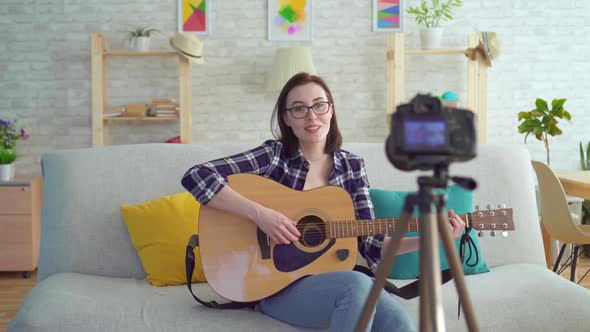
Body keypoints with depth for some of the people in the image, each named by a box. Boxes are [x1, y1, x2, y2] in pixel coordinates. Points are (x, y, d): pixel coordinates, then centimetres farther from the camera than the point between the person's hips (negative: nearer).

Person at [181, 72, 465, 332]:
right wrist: (260, 213, -22)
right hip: (279, 286, -3)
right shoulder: (274, 155, -4)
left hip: (334, 280, 3)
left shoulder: (352, 165, 7)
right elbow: (196, 177, -15)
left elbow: (371, 245, 5)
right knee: (357, 285, -33)